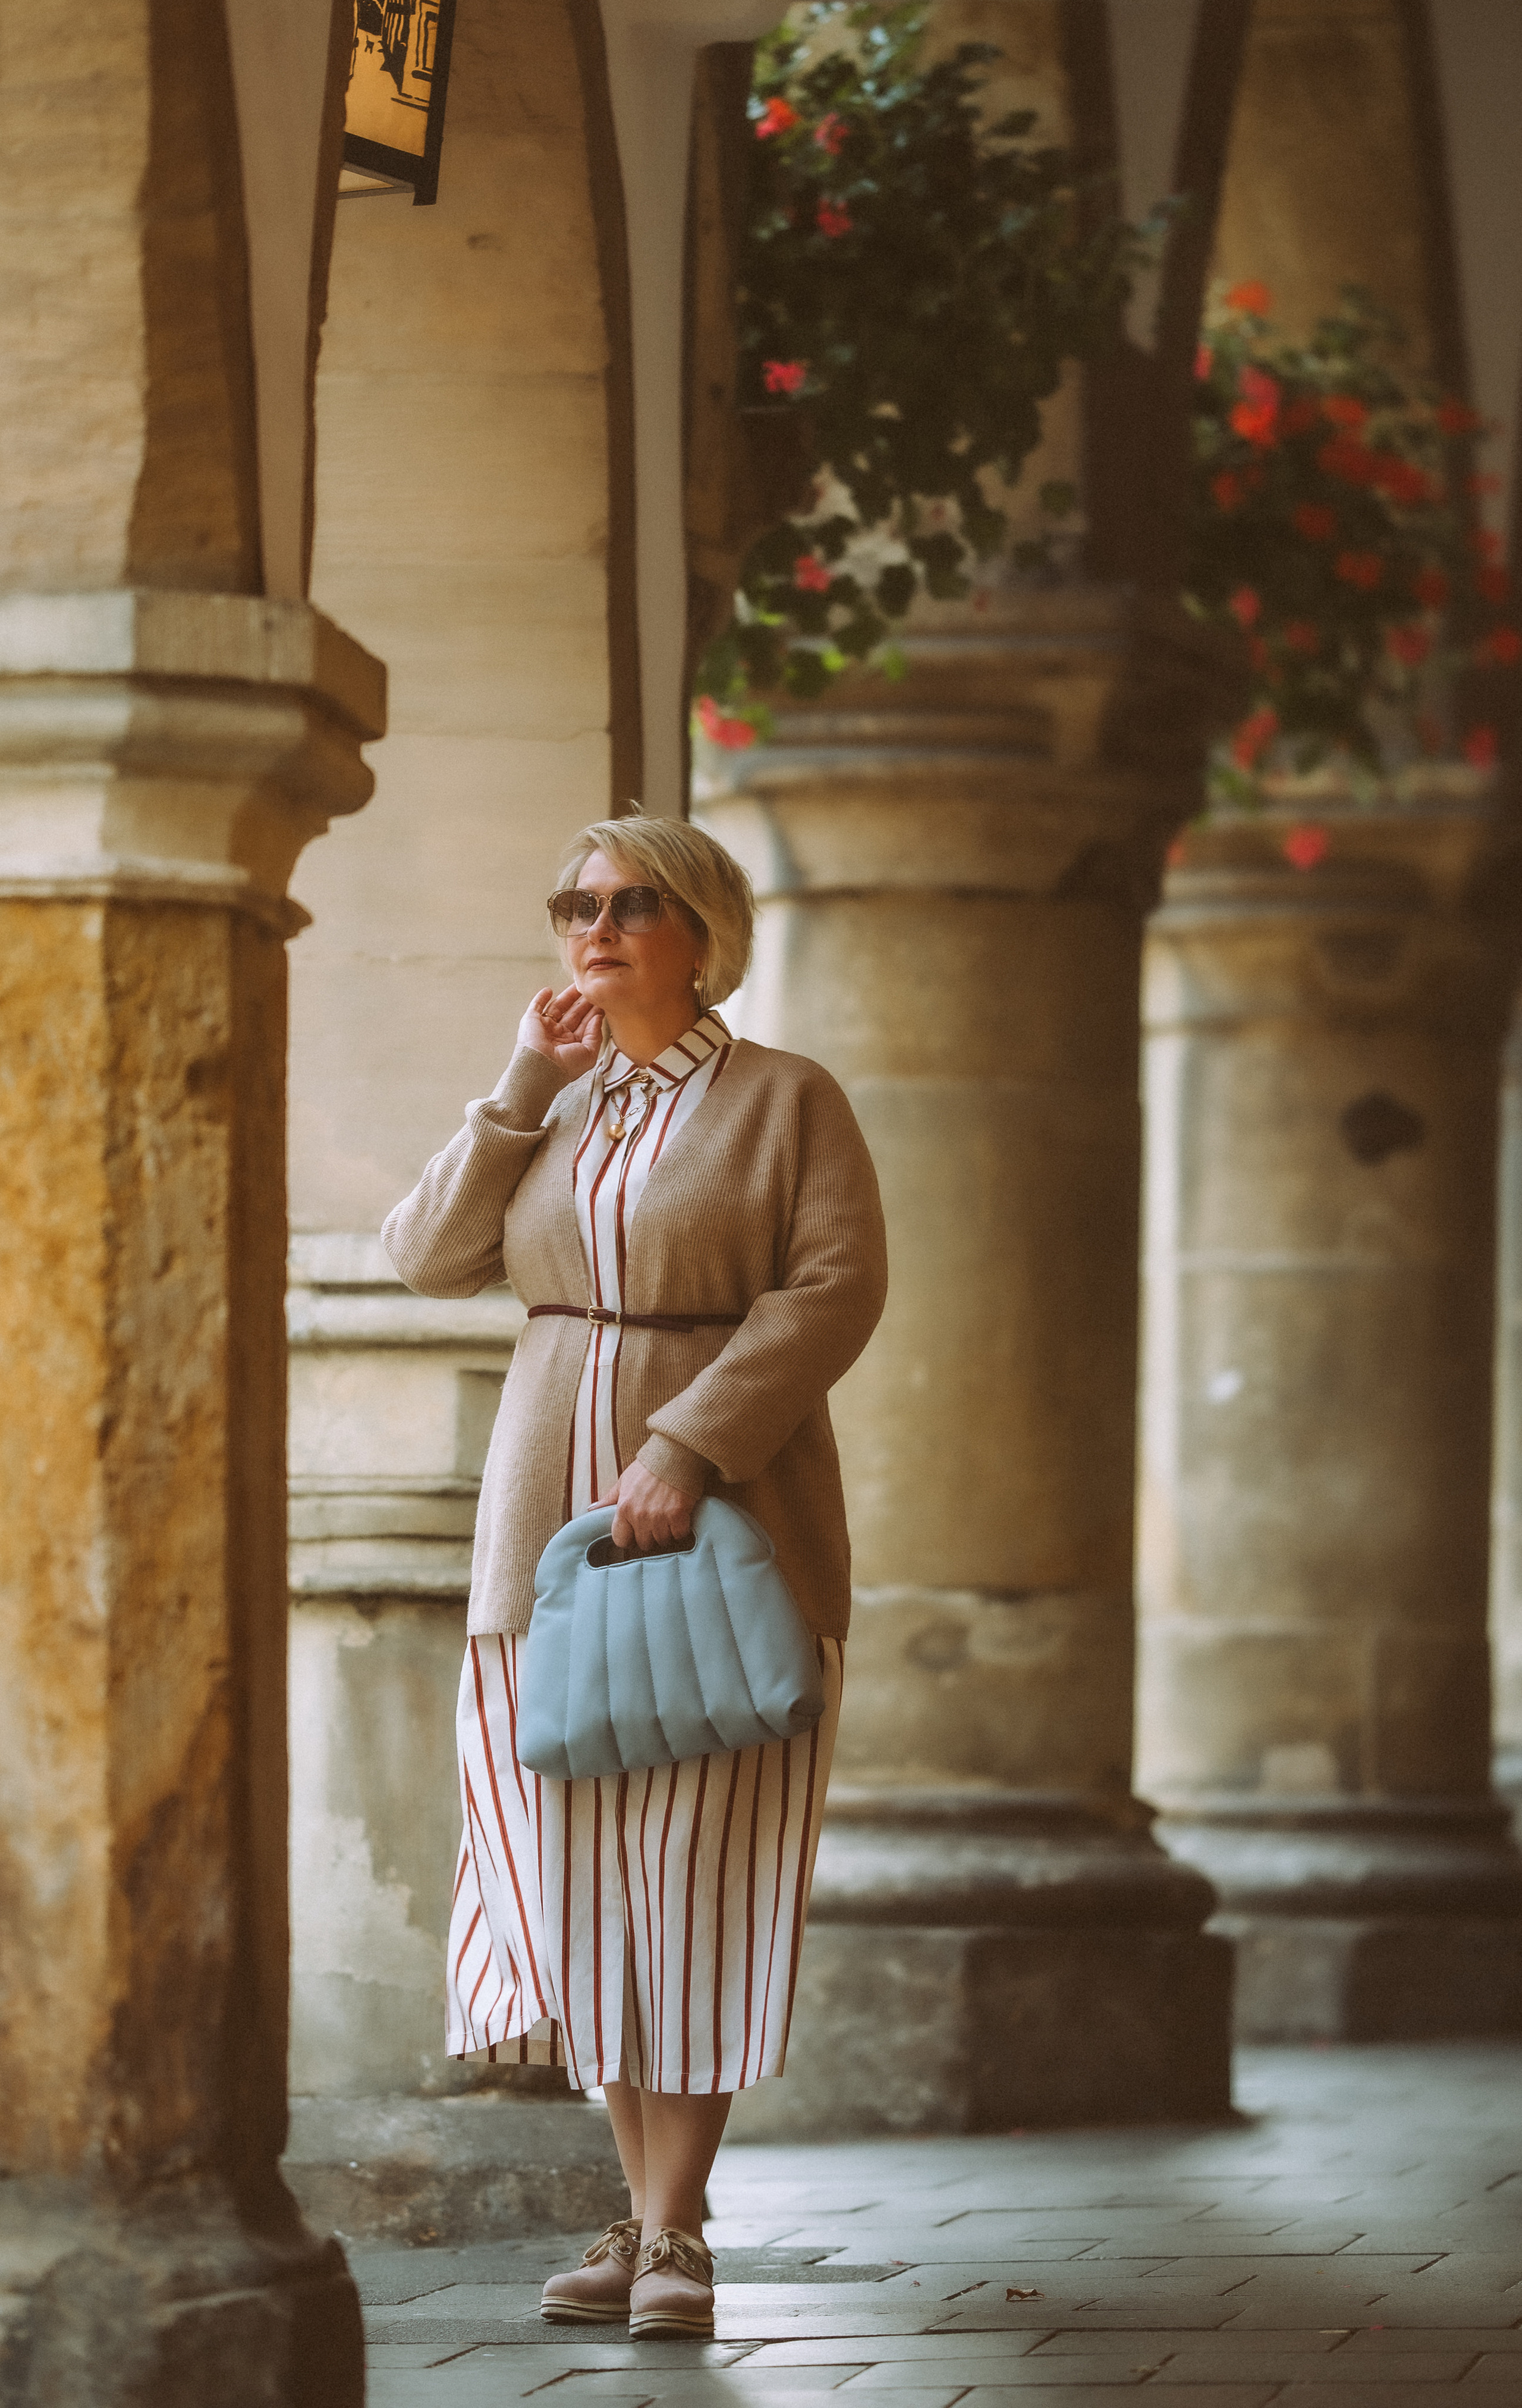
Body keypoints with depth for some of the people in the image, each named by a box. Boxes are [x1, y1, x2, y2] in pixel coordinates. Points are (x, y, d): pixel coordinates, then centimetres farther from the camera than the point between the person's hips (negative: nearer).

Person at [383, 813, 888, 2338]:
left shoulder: (786, 1101, 1)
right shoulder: (552, 1113, 15)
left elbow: (837, 1288, -10)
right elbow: (431, 1257, 5)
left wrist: (688, 1446, -19)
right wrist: (523, 1090, -1)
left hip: (727, 1513, -4)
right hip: (553, 1516, 4)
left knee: (698, 1866, -6)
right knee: (582, 1869, 3)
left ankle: (676, 2230, -3)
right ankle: (646, 2214, 10)